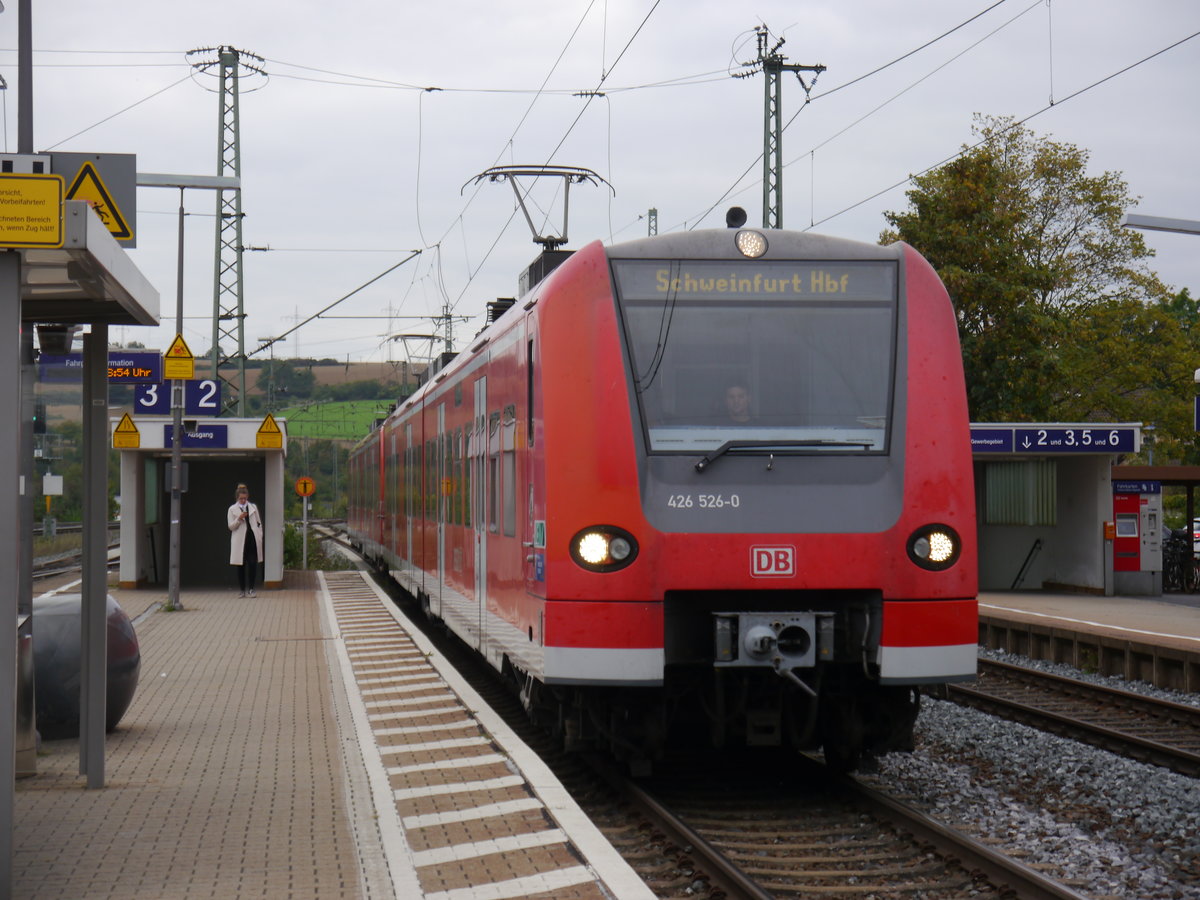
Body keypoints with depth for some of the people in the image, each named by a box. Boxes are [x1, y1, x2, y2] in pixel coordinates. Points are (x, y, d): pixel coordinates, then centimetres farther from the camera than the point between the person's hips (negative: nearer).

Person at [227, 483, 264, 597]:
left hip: (253, 539, 1)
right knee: (241, 566, 3)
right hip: (240, 541, -1)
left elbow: (259, 523, 15)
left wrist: (259, 537, 5)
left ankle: (250, 589, -2)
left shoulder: (253, 507, 12)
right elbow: (231, 527, 0)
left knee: (253, 564, -7)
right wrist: (239, 519, -16)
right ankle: (242, 589, 11)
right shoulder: (232, 509, 5)